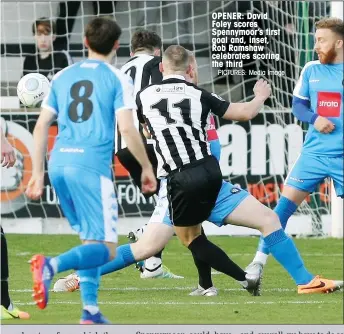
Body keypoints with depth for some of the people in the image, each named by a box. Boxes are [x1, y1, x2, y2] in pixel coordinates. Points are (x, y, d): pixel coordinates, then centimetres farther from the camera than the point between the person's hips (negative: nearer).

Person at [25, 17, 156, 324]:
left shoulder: (63, 77, 16)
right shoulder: (117, 80, 1)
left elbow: (41, 127, 13)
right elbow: (127, 129, -7)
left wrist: (37, 173, 19)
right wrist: (147, 168, 5)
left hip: (59, 162, 6)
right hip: (92, 165, -6)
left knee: (90, 239, 19)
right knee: (106, 248, -4)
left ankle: (90, 311, 12)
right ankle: (52, 266, -28)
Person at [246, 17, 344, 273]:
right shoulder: (311, 70, 6)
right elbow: (298, 106, 8)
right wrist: (314, 118, -12)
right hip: (314, 152, 2)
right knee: (287, 201, -3)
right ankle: (260, 260, 1)